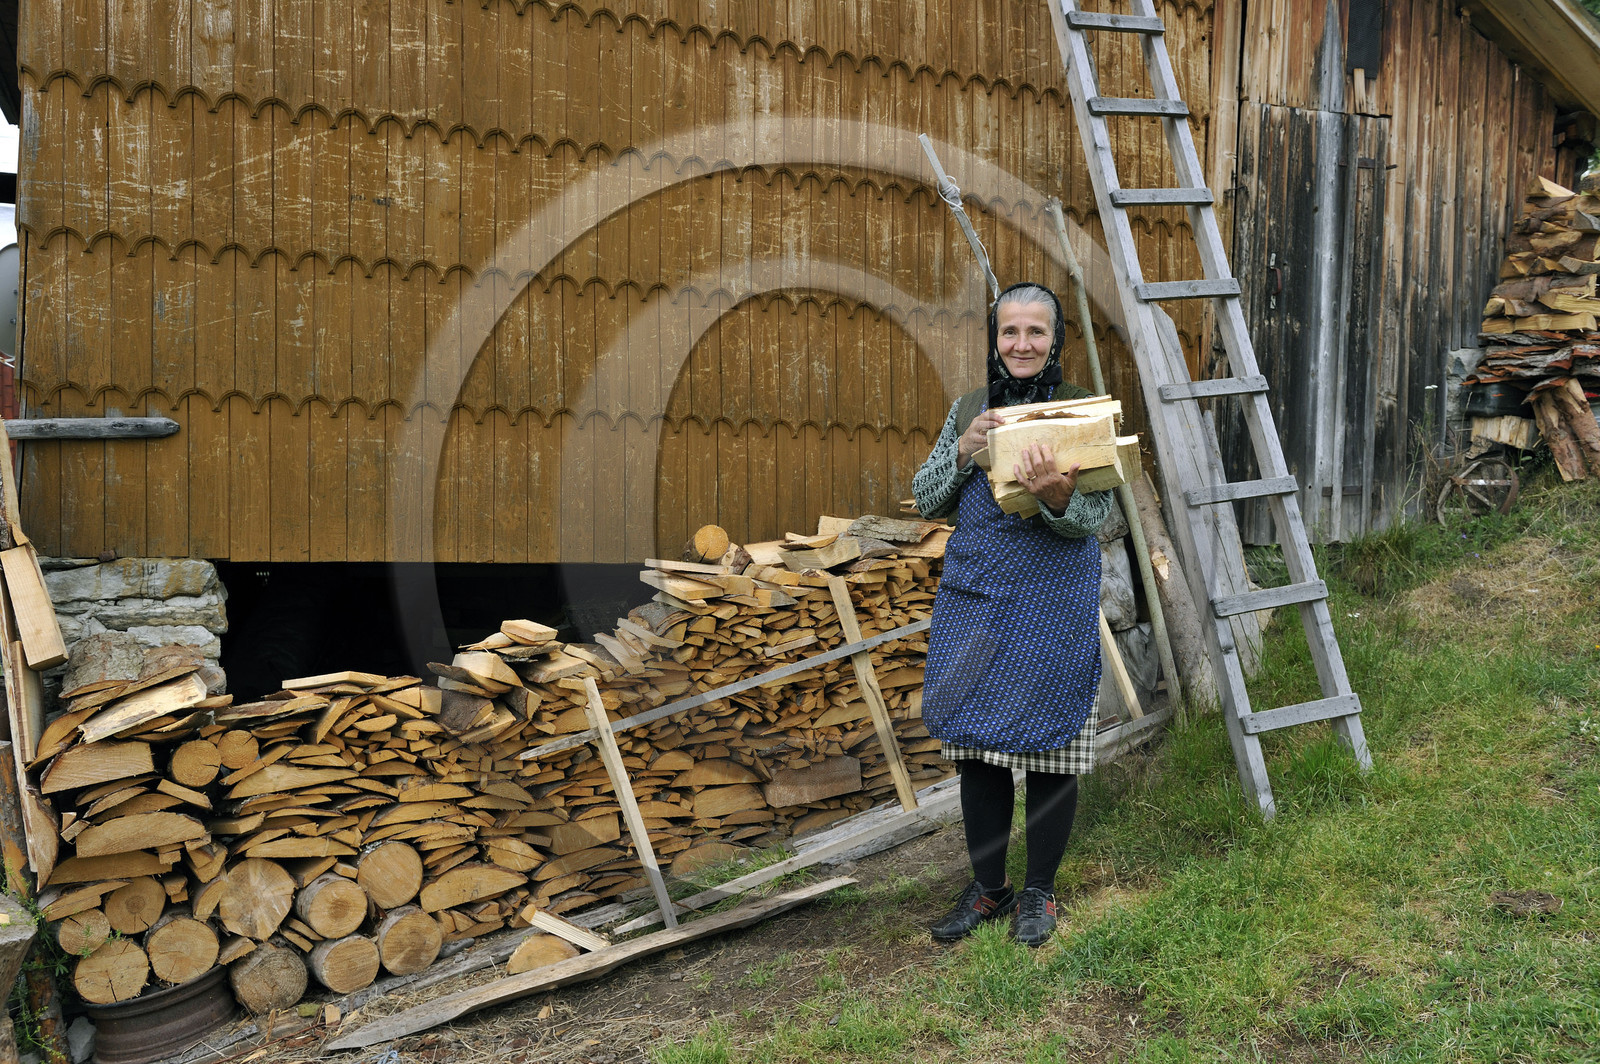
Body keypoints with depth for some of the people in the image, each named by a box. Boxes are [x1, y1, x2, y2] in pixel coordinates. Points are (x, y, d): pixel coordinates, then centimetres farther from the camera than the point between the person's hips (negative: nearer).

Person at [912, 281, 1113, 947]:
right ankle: (986, 887, 26)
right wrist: (963, 452, -10)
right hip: (973, 597, 3)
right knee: (978, 744, 9)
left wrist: (1055, 495, -29)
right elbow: (926, 501, 8)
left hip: (1054, 604, -3)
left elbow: (1096, 515, -7)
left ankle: (1039, 892, 23)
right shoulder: (969, 410, 8)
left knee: (1048, 745, 4)